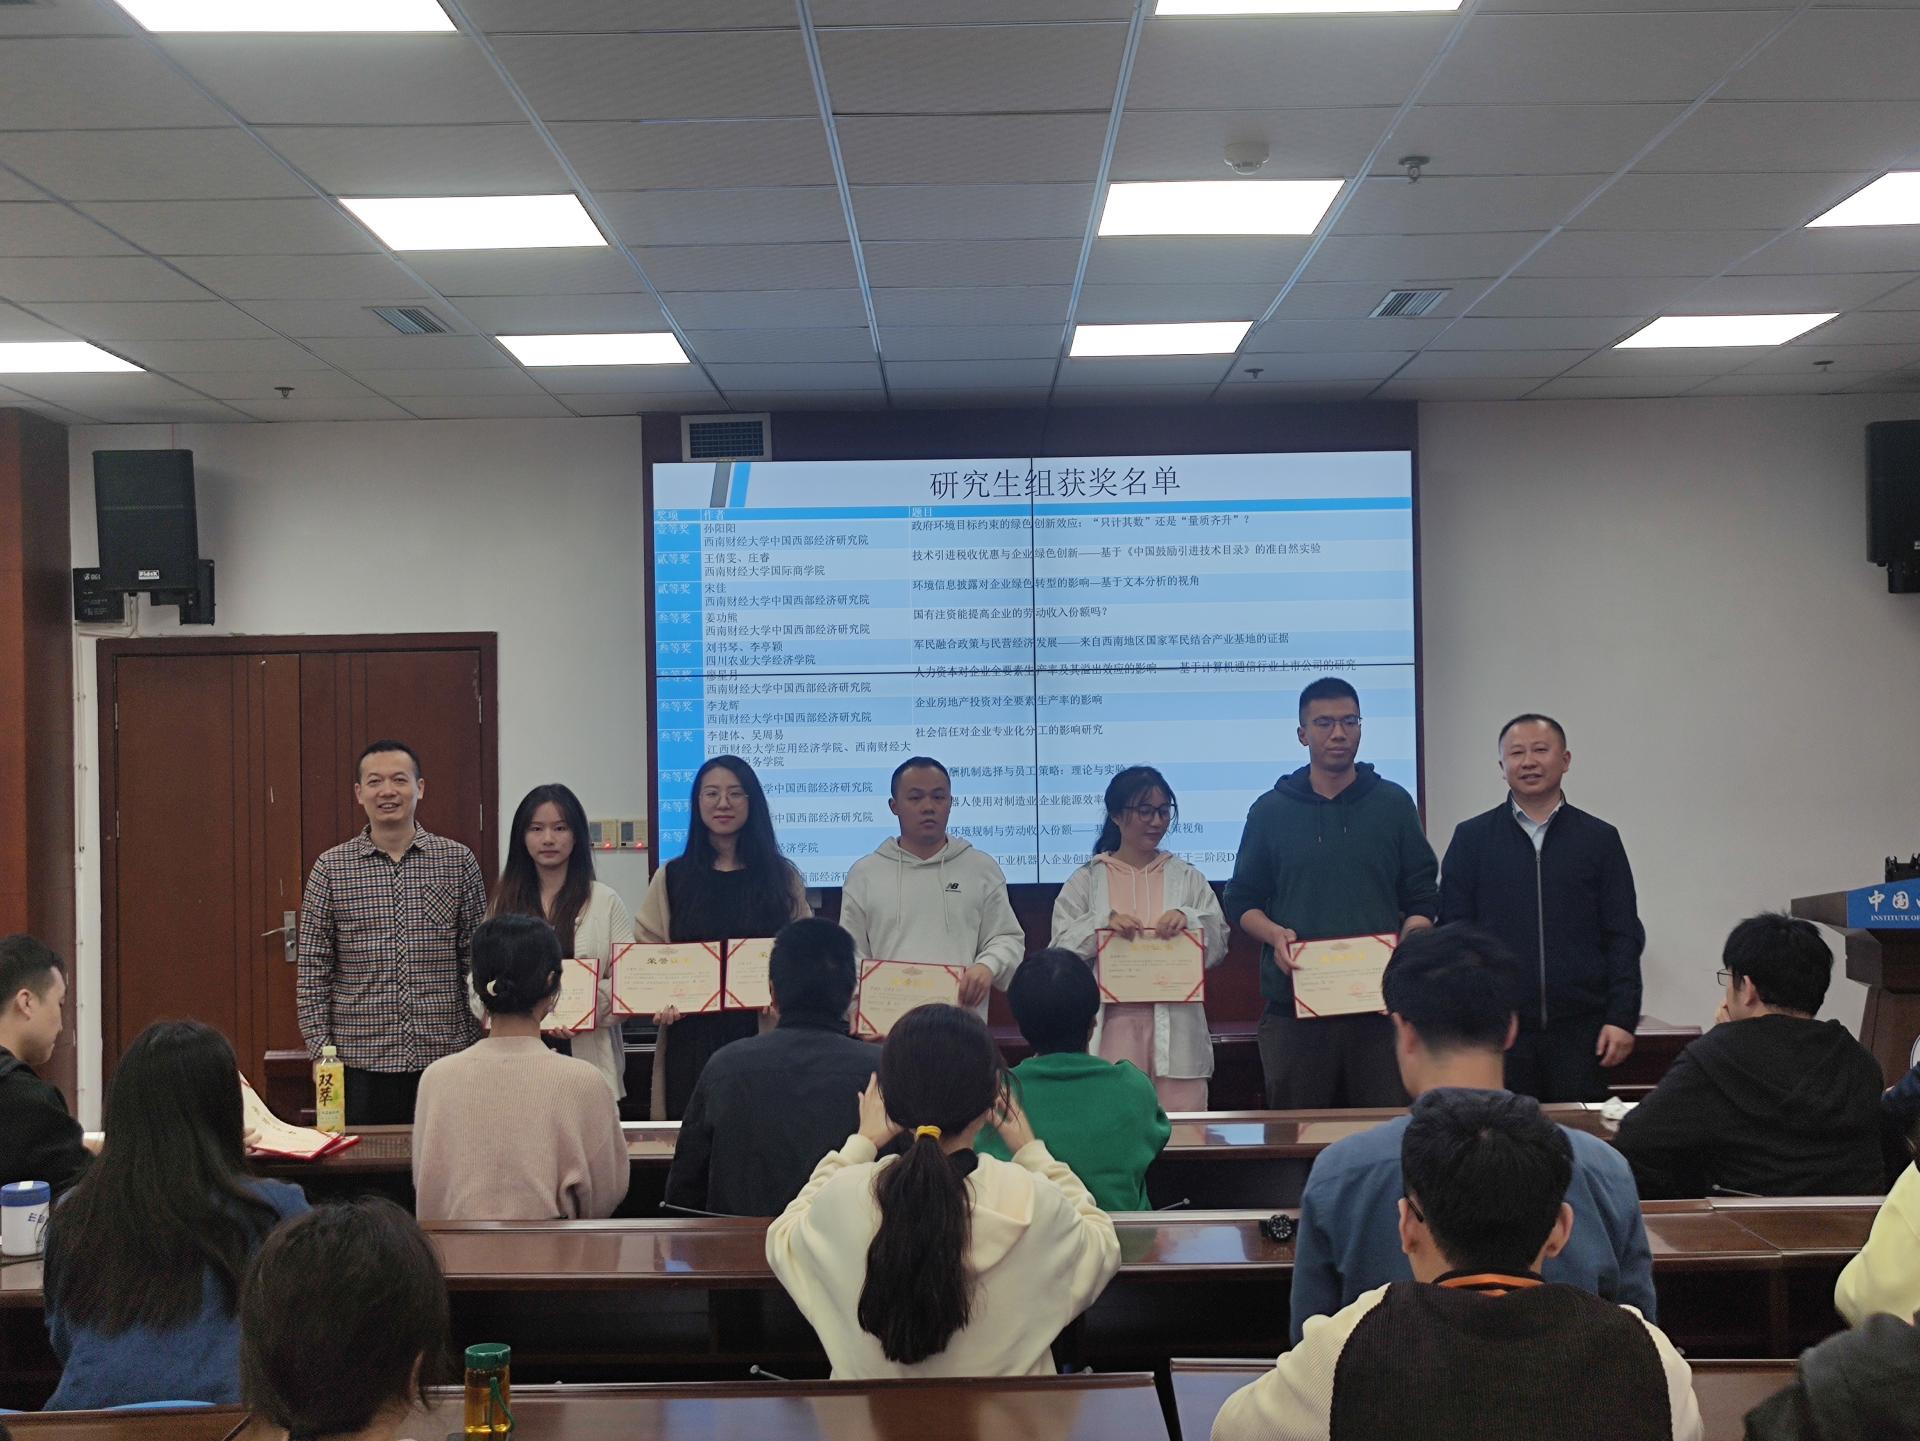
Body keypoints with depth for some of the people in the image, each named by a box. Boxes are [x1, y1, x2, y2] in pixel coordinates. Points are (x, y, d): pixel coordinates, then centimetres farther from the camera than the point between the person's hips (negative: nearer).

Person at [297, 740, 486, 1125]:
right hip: (361, 1062, 0)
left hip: (445, 1055, 0)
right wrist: (320, 1050, -2)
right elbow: (313, 969, 4)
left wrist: (480, 1047, 3)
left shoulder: (458, 861, 4)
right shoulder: (332, 868, 3)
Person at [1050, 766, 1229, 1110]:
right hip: (1111, 1025, -1)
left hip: (1174, 1027, 1)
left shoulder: (1187, 878, 13)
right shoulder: (1086, 881, 10)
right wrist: (1103, 923, -15)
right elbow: (1059, 950, 1)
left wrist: (1189, 919, -12)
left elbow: (1218, 946, 7)